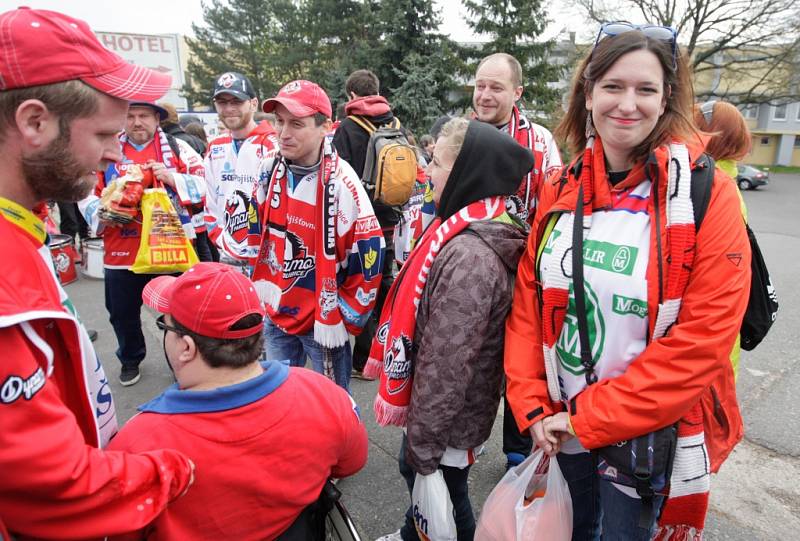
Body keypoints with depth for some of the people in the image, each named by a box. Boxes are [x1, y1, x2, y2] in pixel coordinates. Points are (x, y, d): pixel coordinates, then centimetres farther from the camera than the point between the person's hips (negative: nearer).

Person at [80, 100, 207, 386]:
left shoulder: (177, 148, 2)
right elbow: (87, 194, 10)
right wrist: (102, 214, -10)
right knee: (123, 312, 17)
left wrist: (172, 178, -19)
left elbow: (204, 186, -5)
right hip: (121, 252, 2)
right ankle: (130, 359, 42)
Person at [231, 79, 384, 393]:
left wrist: (345, 318, -10)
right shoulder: (268, 173, -2)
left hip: (324, 322, -6)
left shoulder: (340, 183, -21)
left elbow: (369, 255, -17)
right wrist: (262, 292, 12)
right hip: (276, 316, 6)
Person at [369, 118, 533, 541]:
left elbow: (447, 367, -28)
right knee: (411, 470, 30)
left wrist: (423, 444, -17)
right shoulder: (466, 232, 1)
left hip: (449, 420, -9)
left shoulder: (470, 256, -32)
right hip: (439, 406, 9)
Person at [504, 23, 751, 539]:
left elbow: (705, 336, -18)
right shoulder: (560, 189, -2)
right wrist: (533, 407, -7)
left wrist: (590, 418, -17)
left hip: (647, 432, -3)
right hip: (560, 425, 4)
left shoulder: (707, 193, -13)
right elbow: (527, 303, 0)